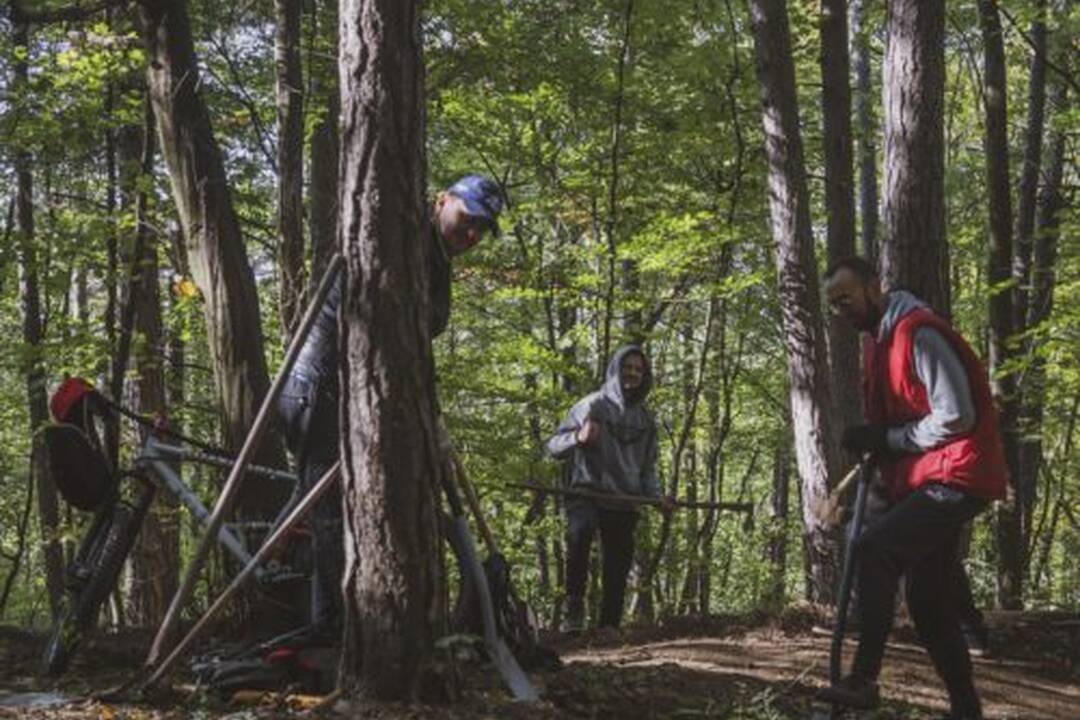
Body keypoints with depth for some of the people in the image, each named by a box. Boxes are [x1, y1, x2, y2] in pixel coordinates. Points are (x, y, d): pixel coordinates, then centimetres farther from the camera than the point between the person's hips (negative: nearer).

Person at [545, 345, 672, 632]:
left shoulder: (645, 419, 16)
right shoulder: (592, 406, 2)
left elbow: (648, 467, 25)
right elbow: (553, 447, -1)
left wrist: (656, 497, 6)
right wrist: (578, 438, -22)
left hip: (625, 503, 5)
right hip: (587, 494, -5)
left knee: (617, 569, 2)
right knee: (580, 532, -33)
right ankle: (574, 606, -23)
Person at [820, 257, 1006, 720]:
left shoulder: (919, 334, -16)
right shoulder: (877, 341, 15)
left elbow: (956, 418, -21)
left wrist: (885, 439, -16)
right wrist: (871, 446, 4)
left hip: (954, 478, -10)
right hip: (919, 482, 10)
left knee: (875, 549, -26)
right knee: (929, 603, 10)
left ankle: (864, 681, -24)